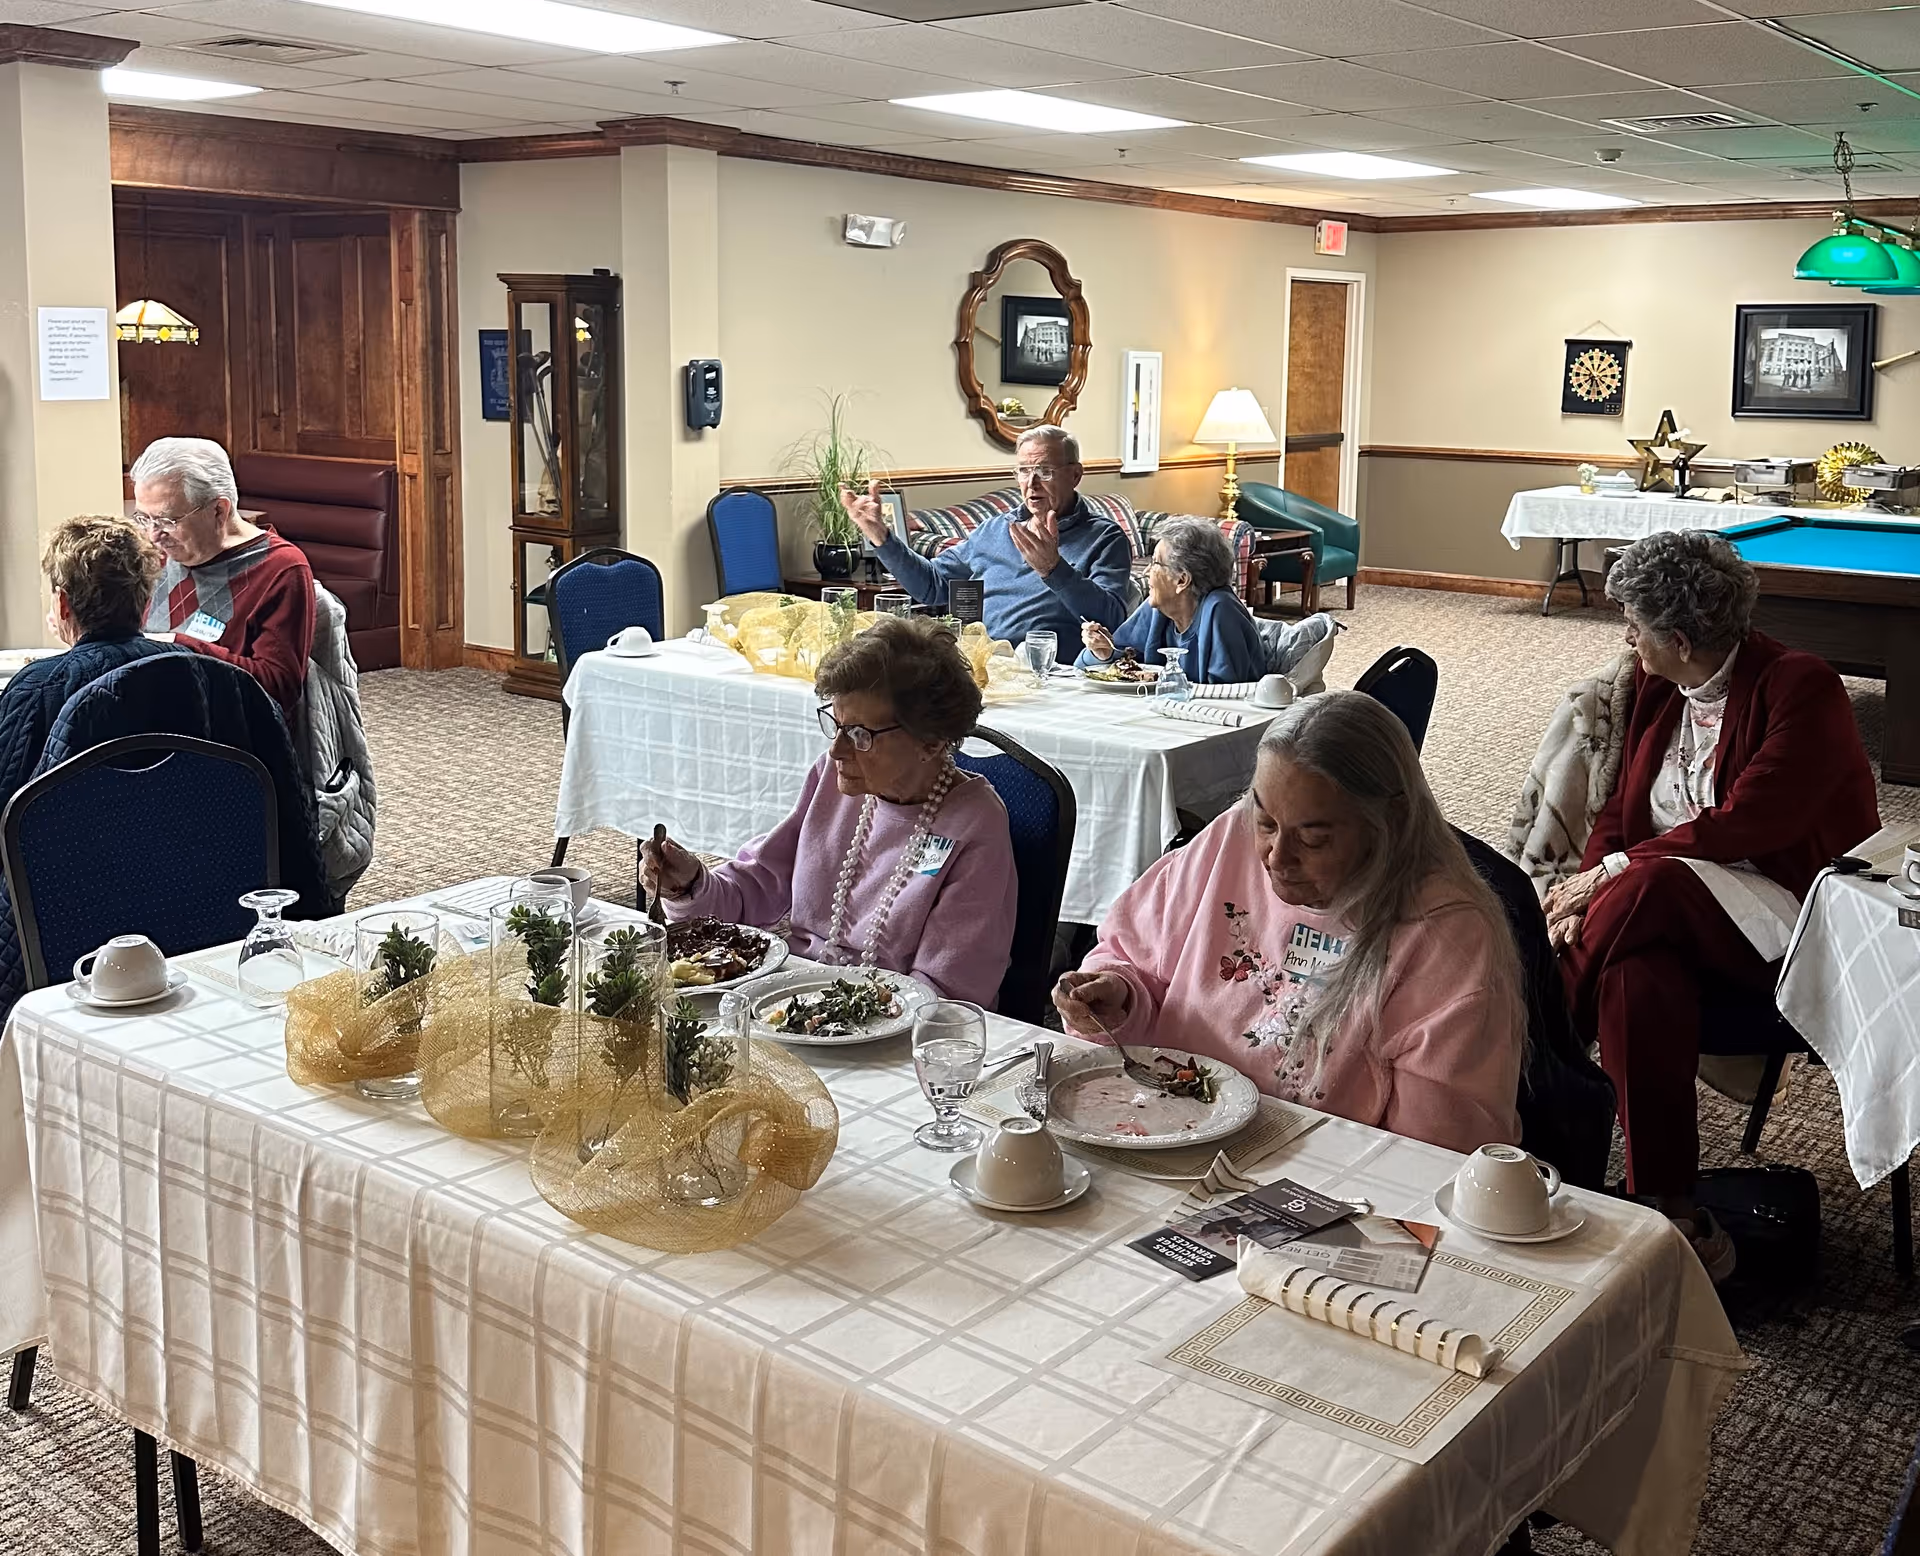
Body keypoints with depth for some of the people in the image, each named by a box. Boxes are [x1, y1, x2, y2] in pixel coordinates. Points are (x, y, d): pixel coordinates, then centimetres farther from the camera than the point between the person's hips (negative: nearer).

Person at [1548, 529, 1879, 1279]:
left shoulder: (1802, 688, -11)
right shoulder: (1656, 687, 11)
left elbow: (1745, 825, -20)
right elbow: (1622, 807, 9)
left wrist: (1612, 873, -19)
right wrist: (1587, 890, -10)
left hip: (1789, 919, -5)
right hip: (1675, 907, 5)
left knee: (1648, 888, -36)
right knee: (1637, 972, -32)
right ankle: (1671, 1213, -29)